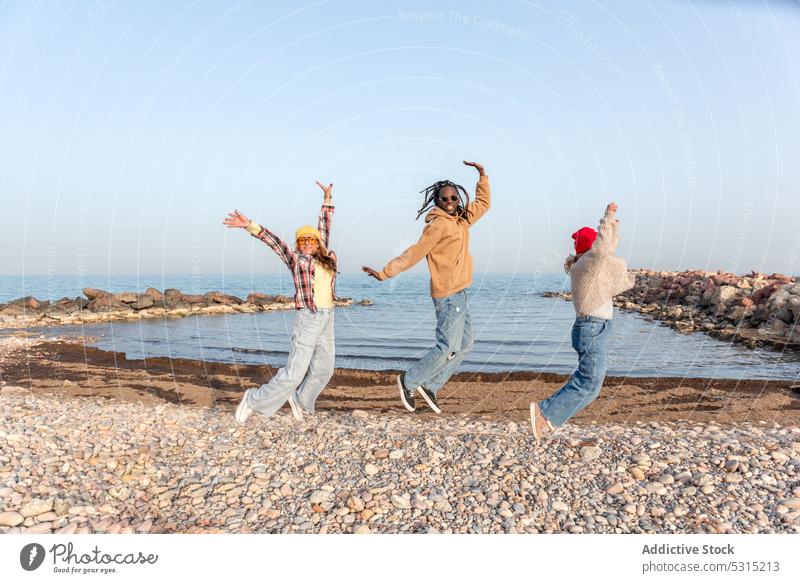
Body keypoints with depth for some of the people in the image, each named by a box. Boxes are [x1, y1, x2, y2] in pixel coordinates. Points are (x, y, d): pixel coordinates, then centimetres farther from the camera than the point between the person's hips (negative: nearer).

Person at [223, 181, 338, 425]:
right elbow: (273, 240, -11)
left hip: (327, 320, 6)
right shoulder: (295, 258, 0)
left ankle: (299, 399, 34)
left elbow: (324, 228, 20)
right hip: (308, 319, -6)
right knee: (294, 372, -6)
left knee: (323, 369, 11)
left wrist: (327, 198, 27)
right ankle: (254, 400, 11)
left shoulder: (325, 258, 12)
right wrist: (249, 225, -24)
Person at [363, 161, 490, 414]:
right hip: (448, 295, -9)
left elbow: (483, 203, 28)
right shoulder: (438, 225, -11)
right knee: (448, 347, -9)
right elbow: (414, 253, -12)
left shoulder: (461, 220, 13)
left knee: (464, 345, 12)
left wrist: (482, 175, 21)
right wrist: (385, 273, -15)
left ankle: (430, 386, 19)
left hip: (459, 294, 9)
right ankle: (408, 381, 8)